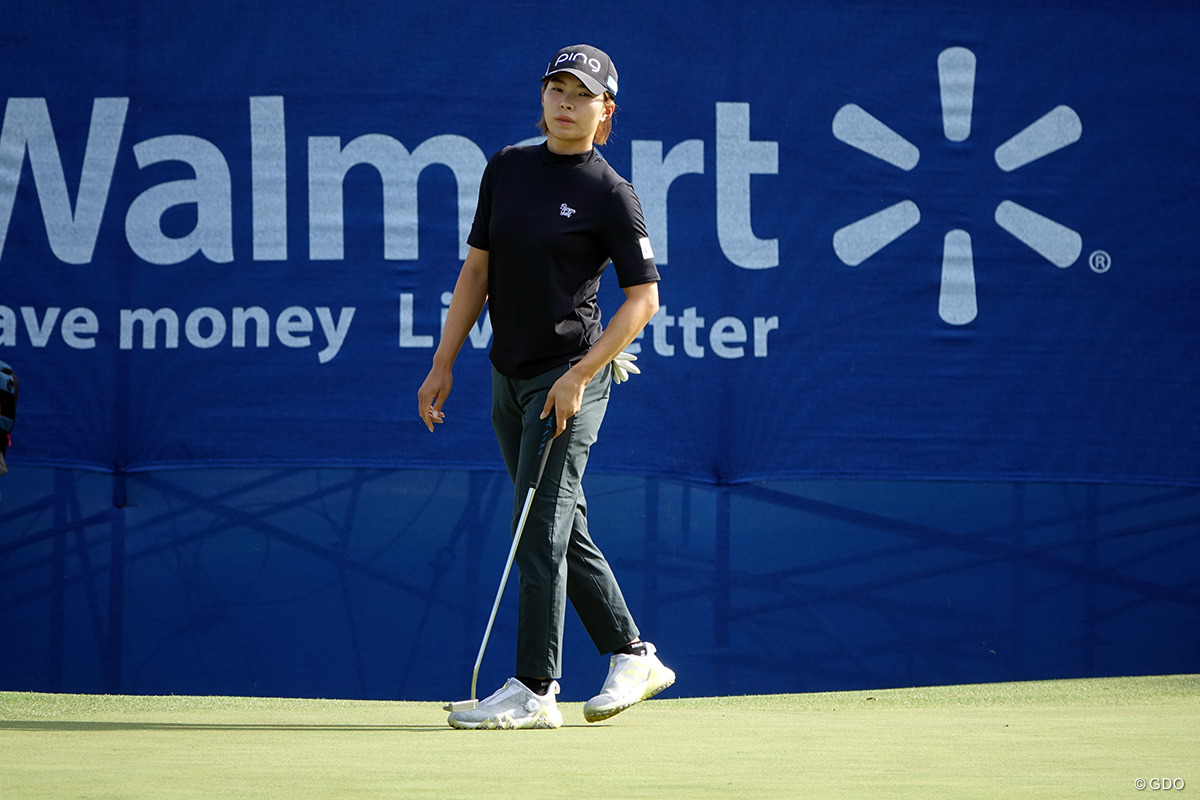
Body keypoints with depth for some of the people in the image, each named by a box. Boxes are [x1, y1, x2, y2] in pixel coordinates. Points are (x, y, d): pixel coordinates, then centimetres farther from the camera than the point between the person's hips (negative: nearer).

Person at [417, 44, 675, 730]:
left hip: (570, 376, -7)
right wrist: (444, 363, 8)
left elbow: (643, 298, -9)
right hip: (510, 377, 7)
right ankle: (633, 657, 24)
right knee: (564, 531, 12)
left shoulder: (610, 195, -8)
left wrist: (580, 374, -18)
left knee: (539, 531, -11)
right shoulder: (507, 168, 8)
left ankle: (534, 689, -8)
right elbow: (478, 269, 13)